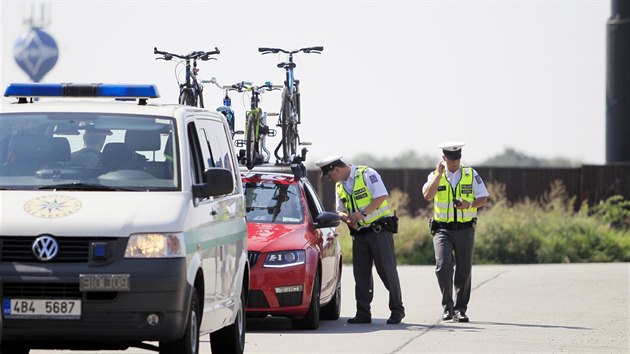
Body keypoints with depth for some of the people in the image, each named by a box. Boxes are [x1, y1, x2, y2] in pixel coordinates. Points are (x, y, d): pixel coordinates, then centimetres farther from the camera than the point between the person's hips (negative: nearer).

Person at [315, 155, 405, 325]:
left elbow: (381, 196, -18)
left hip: (379, 230, -7)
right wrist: (347, 219, -6)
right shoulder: (340, 186, 13)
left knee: (388, 271, -5)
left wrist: (363, 213, -23)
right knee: (361, 274, 5)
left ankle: (397, 310, 1)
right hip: (359, 233, 7)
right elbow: (341, 210, 17)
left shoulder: (367, 174, -9)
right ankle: (363, 313, 10)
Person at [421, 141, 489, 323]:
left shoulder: (471, 174, 3)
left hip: (465, 229, 1)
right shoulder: (435, 176, 2)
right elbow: (427, 195, -15)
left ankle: (460, 309, 14)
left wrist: (469, 204, -17)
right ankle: (447, 306, -4)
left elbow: (483, 198, 2)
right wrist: (439, 174, -17)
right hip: (443, 229, -1)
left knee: (464, 270, 3)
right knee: (443, 265, -18)